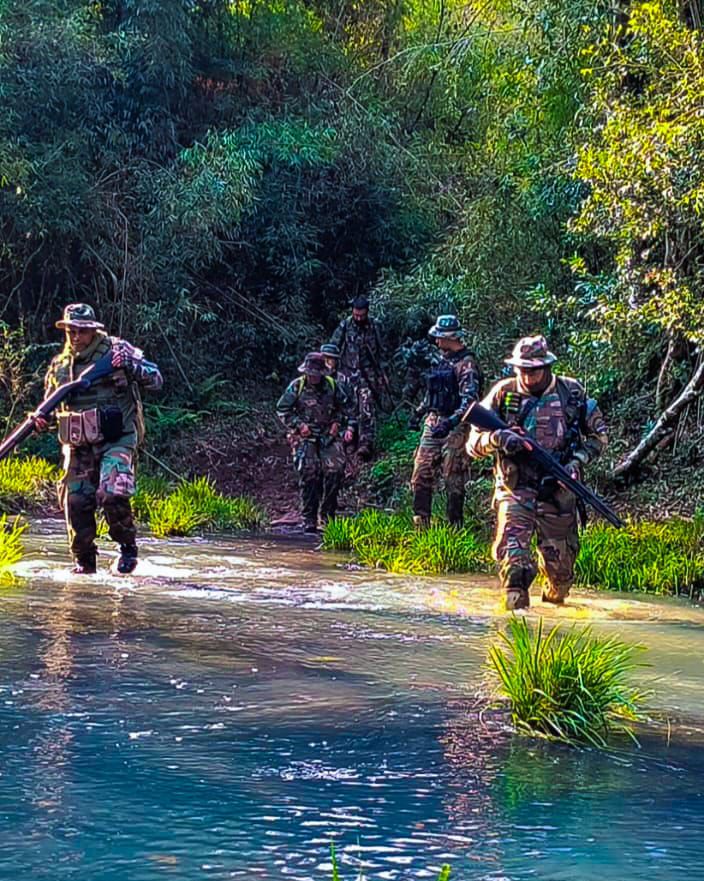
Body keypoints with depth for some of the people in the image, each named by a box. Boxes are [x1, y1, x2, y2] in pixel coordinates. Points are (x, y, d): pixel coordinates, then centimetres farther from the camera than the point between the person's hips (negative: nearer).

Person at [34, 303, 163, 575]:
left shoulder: (117, 350, 0)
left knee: (112, 495, -21)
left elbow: (156, 380, -3)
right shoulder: (59, 365, 12)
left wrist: (130, 365, -20)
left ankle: (128, 547, 1)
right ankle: (84, 561, 16)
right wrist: (42, 420, -2)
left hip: (117, 439, -4)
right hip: (78, 445, 5)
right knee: (76, 502, 1)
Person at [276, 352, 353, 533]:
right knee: (309, 476, -9)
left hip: (329, 435, 3)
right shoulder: (296, 387, -4)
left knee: (335, 470, -11)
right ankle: (309, 521, -2)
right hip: (305, 438, -2)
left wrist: (337, 422, 4)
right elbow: (282, 409, 1)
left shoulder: (332, 385, 4)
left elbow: (343, 406, 19)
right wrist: (298, 424, -8)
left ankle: (328, 514, 2)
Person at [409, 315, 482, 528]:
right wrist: (419, 412, 28)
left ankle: (455, 526, 6)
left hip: (454, 428, -8)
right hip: (433, 423, 8)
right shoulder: (442, 361, 15)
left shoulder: (466, 364, -12)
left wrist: (451, 422, -33)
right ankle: (421, 522, 11)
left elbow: (469, 399, -23)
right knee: (421, 474, 5)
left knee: (454, 480, -2)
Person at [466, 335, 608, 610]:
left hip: (558, 491, 1)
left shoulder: (572, 392, 0)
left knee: (560, 560, 10)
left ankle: (555, 599, 39)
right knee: (512, 545, -26)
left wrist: (577, 461, -7)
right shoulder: (503, 394, -2)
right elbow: (473, 443, -2)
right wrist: (497, 438, -24)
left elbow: (598, 435, 10)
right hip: (516, 487, -1)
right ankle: (516, 599, -27)